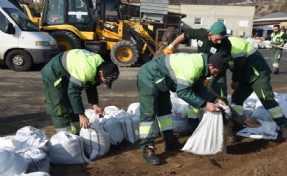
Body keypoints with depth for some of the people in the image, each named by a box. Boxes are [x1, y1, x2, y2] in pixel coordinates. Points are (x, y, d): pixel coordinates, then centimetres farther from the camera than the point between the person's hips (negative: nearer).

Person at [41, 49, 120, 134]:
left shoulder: (100, 64, -8)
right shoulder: (86, 70, -38)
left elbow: (91, 86, 6)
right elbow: (73, 91, -35)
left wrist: (95, 104, -3)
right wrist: (81, 115, -30)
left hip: (66, 77, 9)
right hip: (53, 75, -9)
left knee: (73, 107, 11)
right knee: (60, 110, -11)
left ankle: (76, 133, 20)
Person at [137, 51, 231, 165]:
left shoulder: (201, 65, 0)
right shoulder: (192, 66, -31)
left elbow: (198, 88, 9)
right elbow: (183, 92, -30)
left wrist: (214, 99, -3)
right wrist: (204, 104, -26)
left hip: (160, 80, 11)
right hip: (149, 77, -11)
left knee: (165, 109, 16)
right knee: (149, 113, -11)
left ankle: (170, 141, 27)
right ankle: (147, 148, -6)